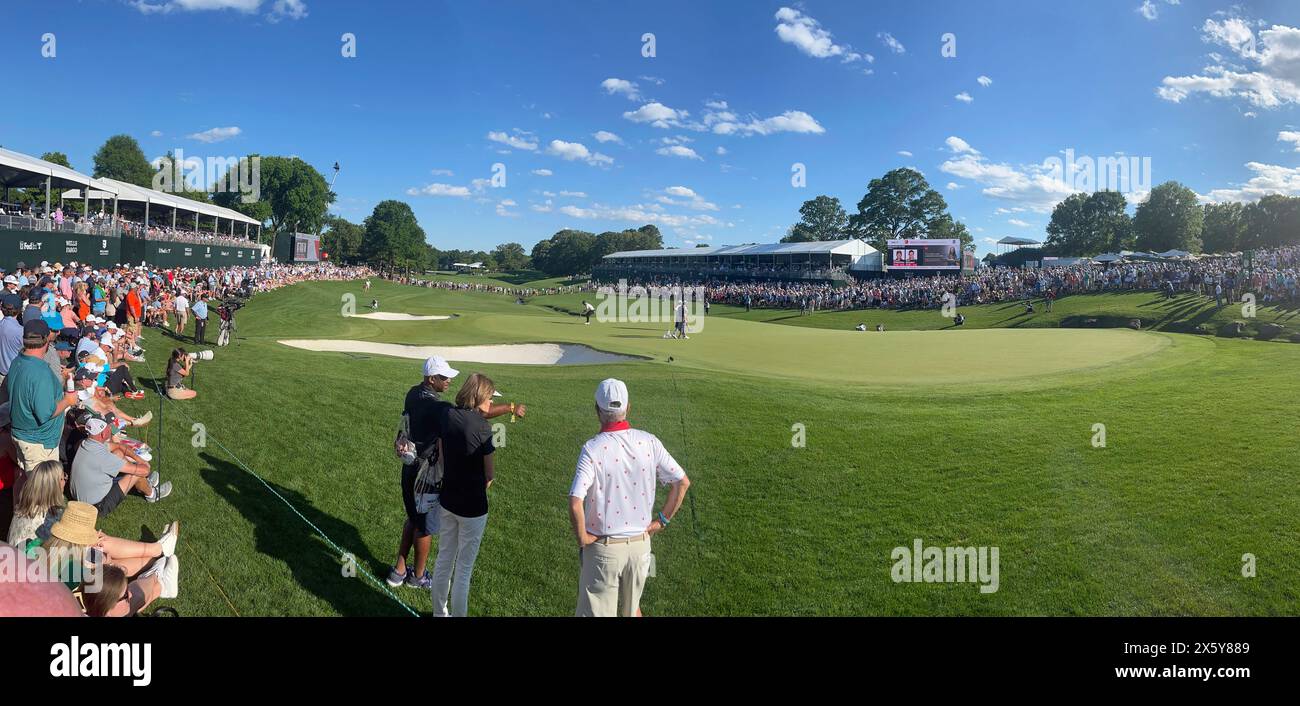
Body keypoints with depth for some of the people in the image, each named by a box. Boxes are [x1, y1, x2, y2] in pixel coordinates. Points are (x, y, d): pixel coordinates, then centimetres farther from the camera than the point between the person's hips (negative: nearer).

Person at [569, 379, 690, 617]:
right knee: (632, 608, 25)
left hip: (603, 547, -4)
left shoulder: (593, 449, -18)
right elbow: (682, 482, -3)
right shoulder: (648, 441, -7)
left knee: (596, 612, 10)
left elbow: (575, 502, -27)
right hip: (640, 543, 4)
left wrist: (581, 537, -10)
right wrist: (662, 520, 6)